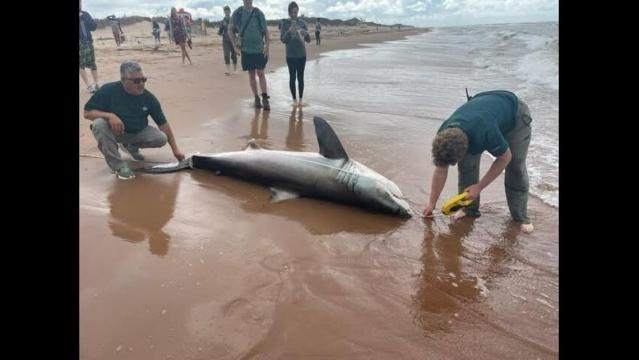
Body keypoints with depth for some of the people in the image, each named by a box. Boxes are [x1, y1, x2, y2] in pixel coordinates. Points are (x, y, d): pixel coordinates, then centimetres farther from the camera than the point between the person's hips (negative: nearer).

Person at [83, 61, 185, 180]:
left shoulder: (149, 98, -12)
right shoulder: (108, 90, -18)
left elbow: (163, 123, -8)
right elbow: (87, 113, -15)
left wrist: (175, 149, -10)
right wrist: (110, 115, -36)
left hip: (137, 133, 3)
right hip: (114, 131, -2)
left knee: (161, 138, -22)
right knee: (99, 124, -35)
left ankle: (131, 146, 11)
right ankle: (118, 166, -24)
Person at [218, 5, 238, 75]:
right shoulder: (222, 22, 7)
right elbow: (220, 32, 12)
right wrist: (219, 33, -7)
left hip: (233, 40, -1)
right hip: (225, 41, 1)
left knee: (234, 55, 3)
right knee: (227, 56, -6)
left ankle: (235, 70, 16)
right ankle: (228, 71, -6)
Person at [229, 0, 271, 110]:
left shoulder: (259, 13, -2)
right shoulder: (237, 13, -1)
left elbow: (265, 31, 2)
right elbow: (230, 30, 8)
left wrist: (267, 46, -6)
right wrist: (236, 44, 0)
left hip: (259, 48, -1)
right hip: (246, 49, 1)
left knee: (260, 73, -4)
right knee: (251, 75, 6)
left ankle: (265, 98, 0)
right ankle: (256, 98, 16)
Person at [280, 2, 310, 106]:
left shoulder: (302, 23, 3)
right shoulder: (285, 23, -2)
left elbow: (308, 40, 3)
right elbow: (283, 40, -8)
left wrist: (306, 34, -19)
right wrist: (289, 31, -23)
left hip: (302, 55, 2)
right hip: (290, 55, -2)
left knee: (301, 77, 6)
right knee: (292, 77, 3)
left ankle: (301, 99, 14)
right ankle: (294, 99, 14)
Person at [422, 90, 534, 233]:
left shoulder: (486, 133, -46)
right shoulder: (443, 136, -29)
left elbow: (505, 158, -25)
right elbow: (440, 171, -14)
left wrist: (479, 187, -23)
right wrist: (431, 204, -8)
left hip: (514, 112, -4)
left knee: (516, 167, -12)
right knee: (467, 164, -12)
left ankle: (520, 216, 3)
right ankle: (469, 208, 4)